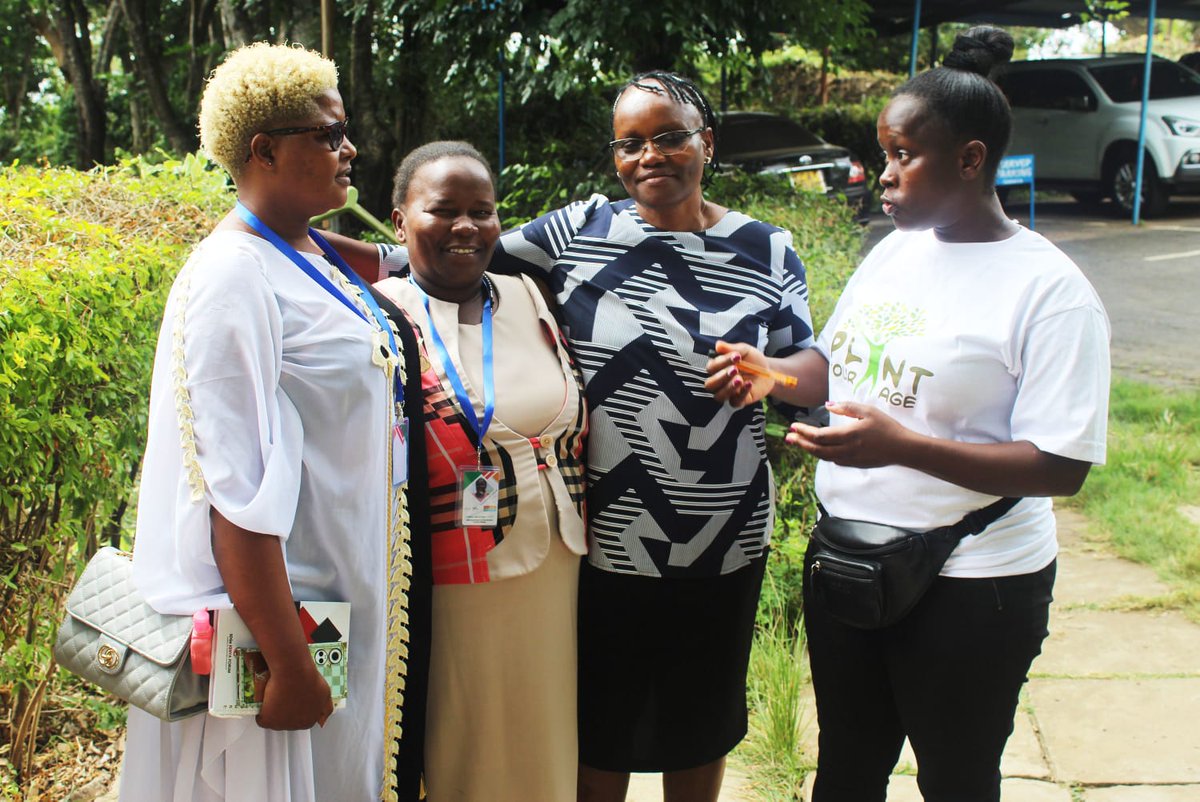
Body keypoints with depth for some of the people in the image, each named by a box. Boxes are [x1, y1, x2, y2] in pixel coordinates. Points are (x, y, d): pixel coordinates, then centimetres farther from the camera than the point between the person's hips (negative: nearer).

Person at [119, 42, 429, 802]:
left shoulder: (313, 255, 7)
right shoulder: (235, 277, -20)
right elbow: (238, 494, -24)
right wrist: (288, 665, -23)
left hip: (348, 591, 9)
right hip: (274, 611, -8)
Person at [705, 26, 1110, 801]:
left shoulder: (1050, 291, -18)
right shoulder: (896, 249, 3)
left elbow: (1063, 467, -22)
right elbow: (837, 362, 16)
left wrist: (902, 445, -31)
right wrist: (768, 373, -6)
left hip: (967, 590, -6)